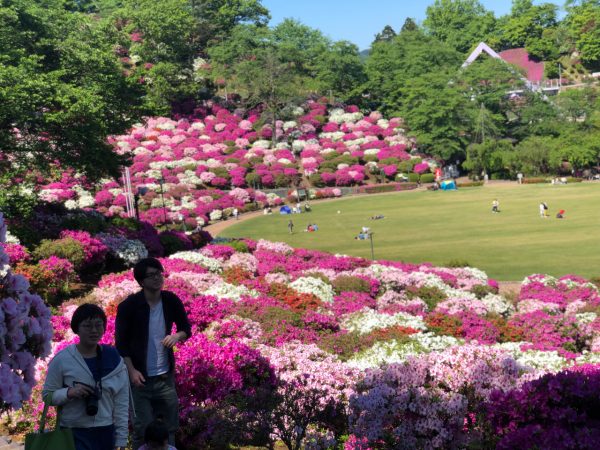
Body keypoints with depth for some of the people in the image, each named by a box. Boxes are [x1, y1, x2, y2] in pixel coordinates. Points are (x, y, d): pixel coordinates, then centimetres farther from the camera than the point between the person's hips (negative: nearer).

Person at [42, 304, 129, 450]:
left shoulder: (114, 360, 2)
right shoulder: (62, 360, -5)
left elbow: (121, 403, 3)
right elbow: (47, 395, 0)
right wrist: (69, 392, -19)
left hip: (106, 433, 3)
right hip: (73, 434, -3)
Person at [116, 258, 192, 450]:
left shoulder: (171, 301, -3)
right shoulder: (128, 306, -13)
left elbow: (186, 328, 9)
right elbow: (121, 343, -9)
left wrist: (177, 336, -14)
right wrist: (131, 371, -17)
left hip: (166, 376, 4)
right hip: (141, 376, -4)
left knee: (170, 425, 12)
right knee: (143, 427, 3)